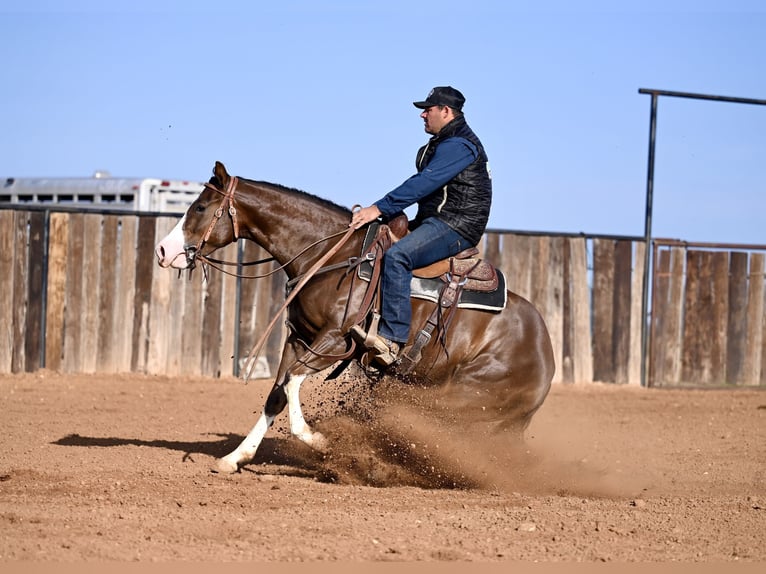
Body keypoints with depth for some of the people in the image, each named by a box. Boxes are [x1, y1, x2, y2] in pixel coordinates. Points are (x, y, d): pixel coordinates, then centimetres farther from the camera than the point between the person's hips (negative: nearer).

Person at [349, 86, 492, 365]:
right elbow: (421, 185, 21)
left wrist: (379, 209, -25)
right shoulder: (444, 144, 21)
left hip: (455, 227, -12)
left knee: (396, 256, -32)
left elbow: (424, 183, -23)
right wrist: (381, 210, 11)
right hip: (435, 222, 12)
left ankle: (392, 339, -37)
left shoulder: (458, 146, -14)